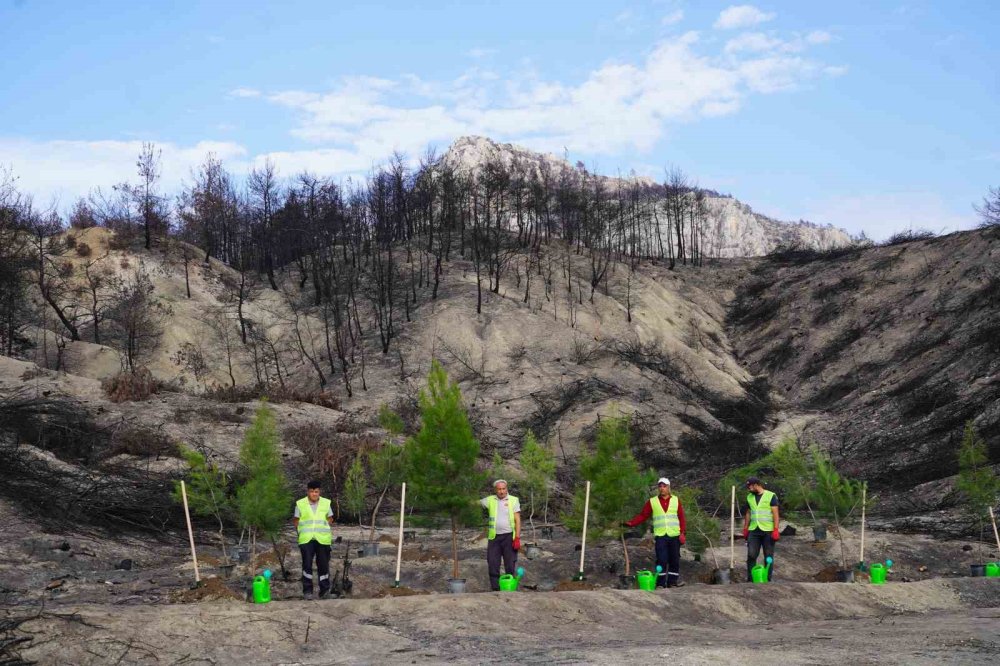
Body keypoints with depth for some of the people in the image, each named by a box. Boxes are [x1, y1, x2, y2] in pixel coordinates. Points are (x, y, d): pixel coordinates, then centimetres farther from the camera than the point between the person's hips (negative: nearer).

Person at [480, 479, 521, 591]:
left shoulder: (513, 500, 0)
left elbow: (518, 520, -3)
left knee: (510, 566, 1)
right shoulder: (490, 500, 8)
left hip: (509, 537, -2)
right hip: (494, 537, 3)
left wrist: (517, 538, -11)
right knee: (493, 565, 2)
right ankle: (495, 590, 9)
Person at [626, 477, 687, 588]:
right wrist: (631, 523, -9)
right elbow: (642, 515, 4)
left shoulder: (676, 500, 8)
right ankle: (660, 583, -2)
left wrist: (683, 533, -2)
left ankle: (672, 582, 11)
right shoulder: (652, 501, 7)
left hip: (674, 536, 1)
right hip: (660, 536, -1)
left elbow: (681, 517, 6)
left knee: (675, 560, 3)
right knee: (661, 560, -6)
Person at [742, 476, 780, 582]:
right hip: (753, 530, 4)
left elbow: (775, 513, -8)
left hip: (768, 530, -4)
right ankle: (750, 579, 1)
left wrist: (776, 530, -14)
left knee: (768, 556, 3)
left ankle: (767, 579, 9)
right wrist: (745, 529, 13)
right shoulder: (750, 497, 12)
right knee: (751, 555, -3)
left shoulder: (771, 496, -5)